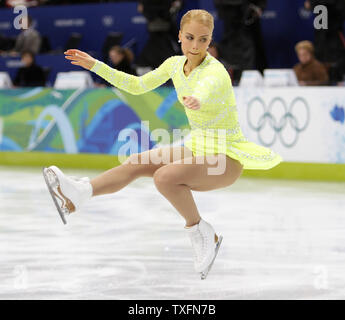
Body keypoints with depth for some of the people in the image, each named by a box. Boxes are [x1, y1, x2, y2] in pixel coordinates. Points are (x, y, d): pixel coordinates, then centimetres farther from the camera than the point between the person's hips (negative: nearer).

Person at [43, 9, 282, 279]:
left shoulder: (214, 70, -23)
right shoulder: (176, 64, 2)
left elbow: (209, 85, -49)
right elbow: (138, 86, 15)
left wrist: (197, 99, -73)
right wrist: (95, 65, 8)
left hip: (227, 158, -8)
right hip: (198, 147, 8)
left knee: (165, 176, -28)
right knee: (138, 163, -5)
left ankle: (200, 233, -14)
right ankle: (79, 194, -11)